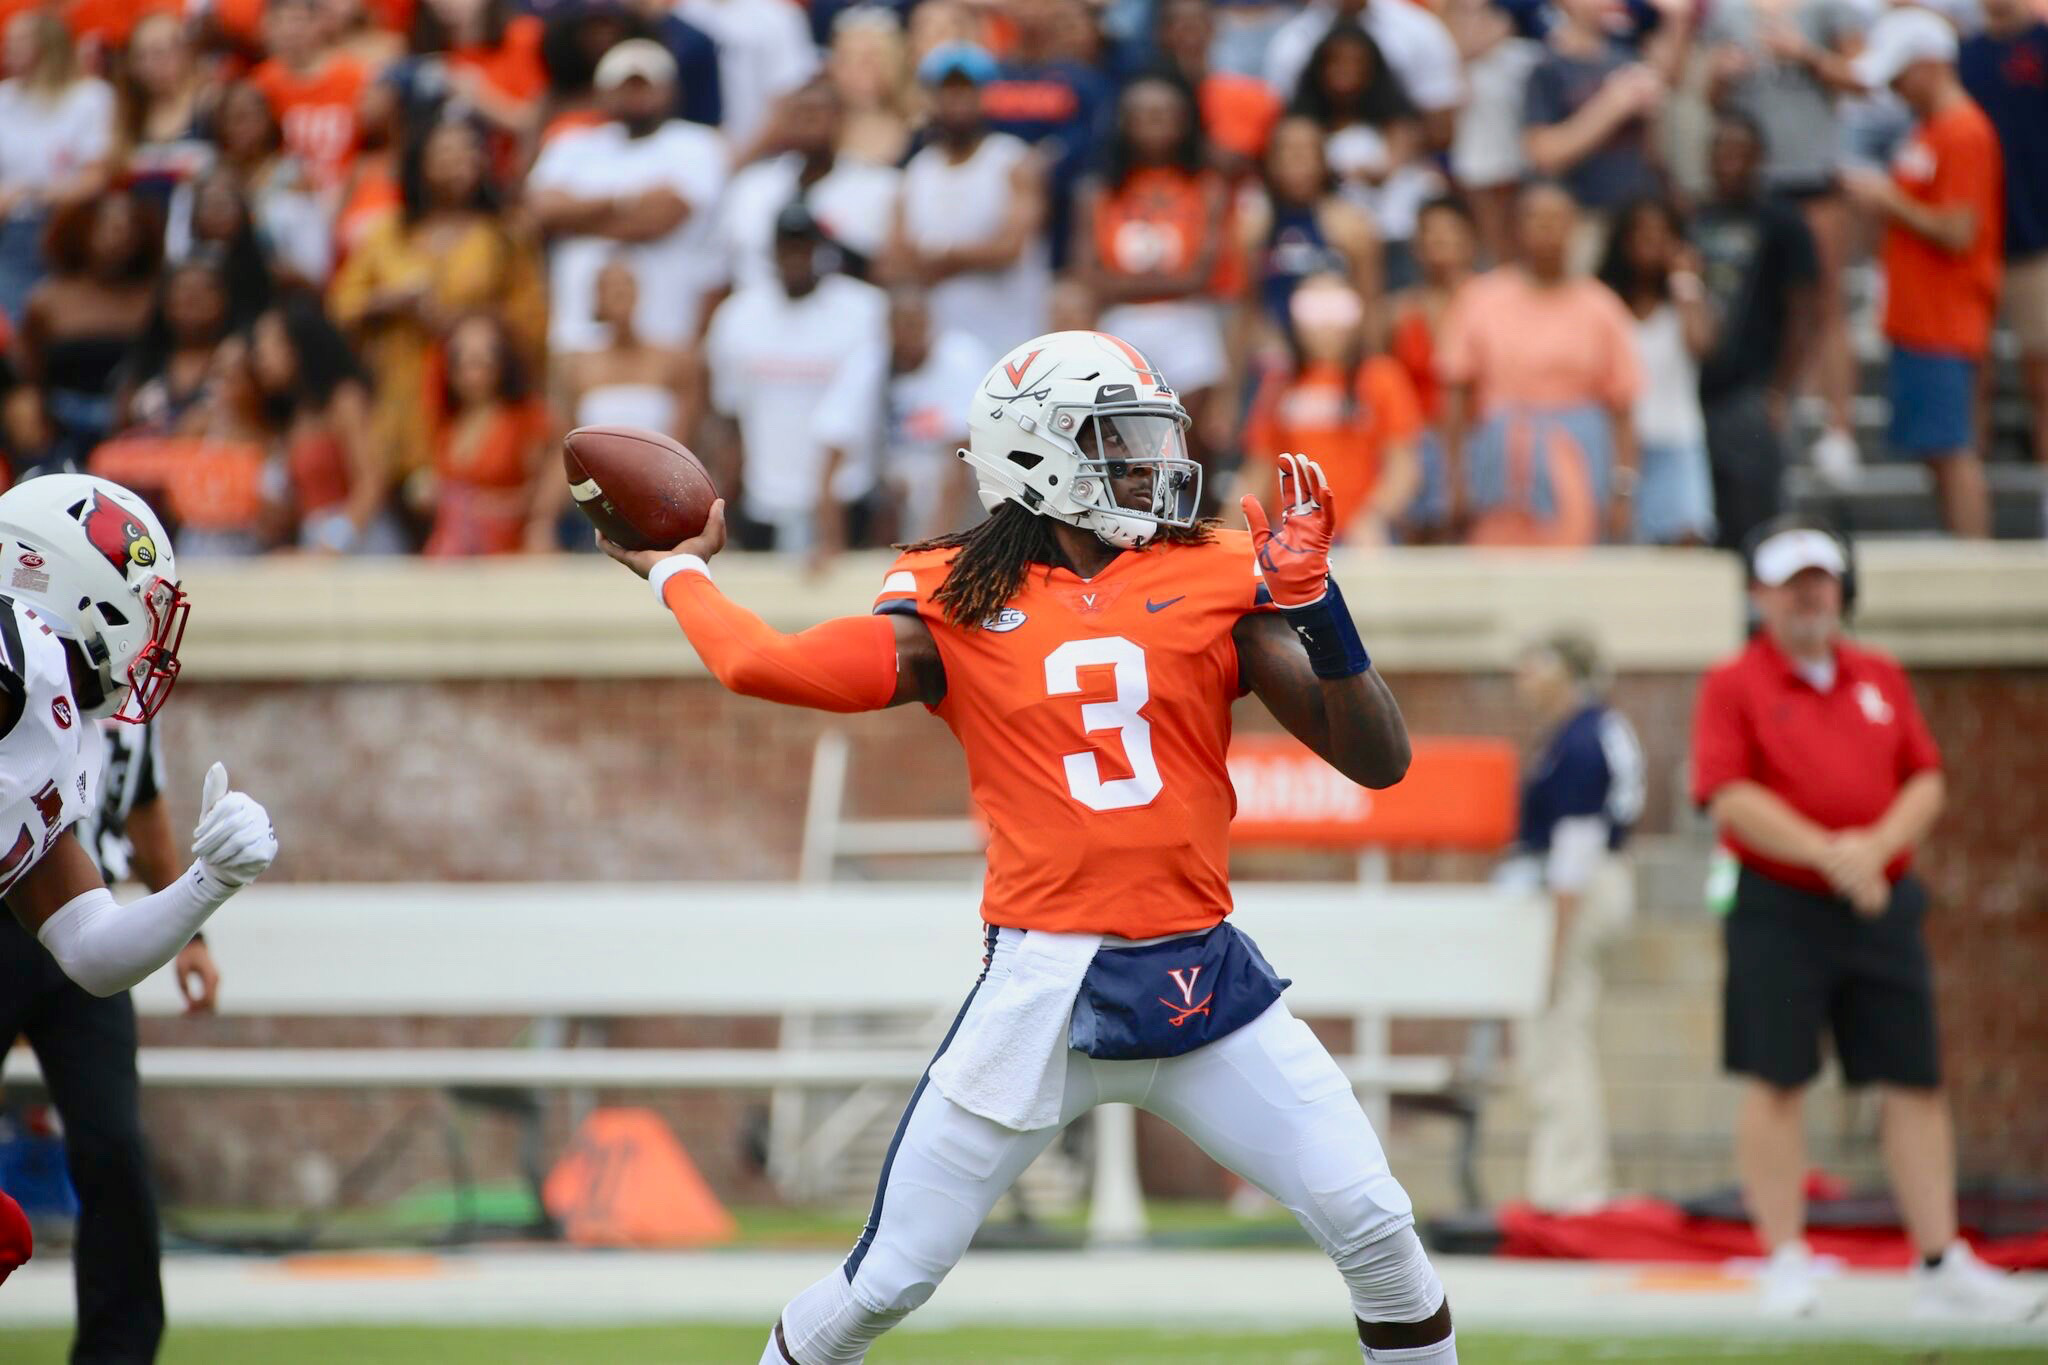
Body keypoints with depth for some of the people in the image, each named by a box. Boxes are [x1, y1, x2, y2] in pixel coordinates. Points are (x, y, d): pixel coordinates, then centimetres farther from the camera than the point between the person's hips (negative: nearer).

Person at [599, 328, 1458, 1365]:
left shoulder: (1217, 581, 6)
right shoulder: (957, 606, 3)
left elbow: (1378, 761, 2)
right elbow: (762, 664, -6)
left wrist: (1316, 604, -11)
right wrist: (676, 571, 11)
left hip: (1201, 974, 2)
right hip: (1040, 989, -2)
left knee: (1375, 1231, -7)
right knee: (888, 1282, 2)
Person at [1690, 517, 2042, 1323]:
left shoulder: (1882, 679, 13)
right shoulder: (1733, 687, -1)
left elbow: (1927, 783, 9)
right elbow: (1730, 797, -11)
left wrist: (1878, 844, -11)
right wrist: (1828, 855, -20)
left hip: (1884, 906, 4)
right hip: (1779, 910, -4)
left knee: (1916, 1083, 2)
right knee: (1775, 1084, -3)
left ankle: (1940, 1266, 6)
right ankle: (1786, 1261, 4)